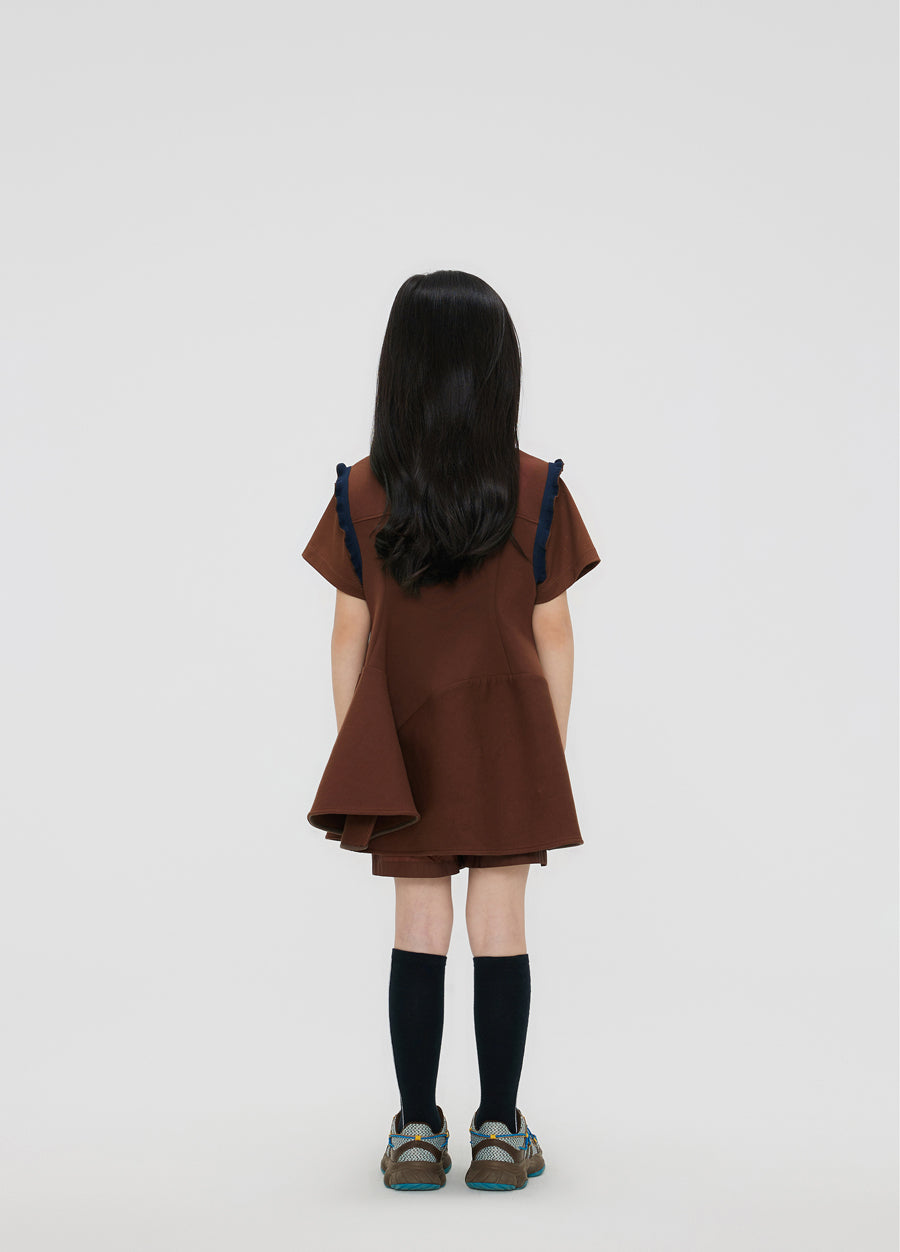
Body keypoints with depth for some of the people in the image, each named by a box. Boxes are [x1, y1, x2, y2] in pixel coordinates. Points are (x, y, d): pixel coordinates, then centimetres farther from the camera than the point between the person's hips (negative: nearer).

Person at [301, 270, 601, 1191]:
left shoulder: (361, 494, -6)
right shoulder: (538, 491, -6)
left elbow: (350, 639, -2)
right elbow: (554, 638, -3)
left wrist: (354, 753, 8)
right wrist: (553, 750, 8)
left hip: (405, 745, 1)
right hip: (510, 739, 0)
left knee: (419, 932, 7)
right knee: (501, 927, 6)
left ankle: (417, 1132, 14)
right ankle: (499, 1131, 13)